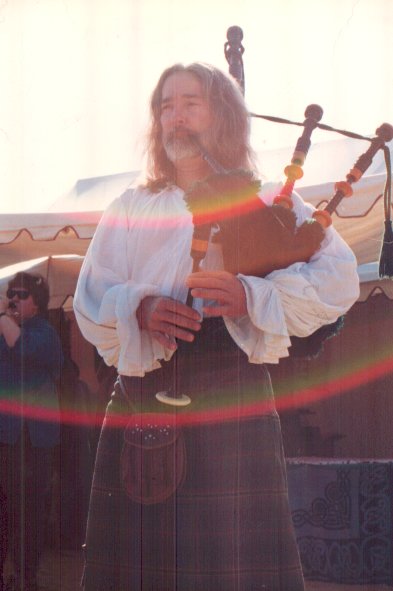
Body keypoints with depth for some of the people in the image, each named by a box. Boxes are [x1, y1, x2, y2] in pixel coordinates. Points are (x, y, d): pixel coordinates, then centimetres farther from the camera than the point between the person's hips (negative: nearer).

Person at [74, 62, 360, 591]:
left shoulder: (268, 203, 11)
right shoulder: (130, 209, 18)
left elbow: (339, 278, -1)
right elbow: (89, 299, 11)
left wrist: (251, 295, -16)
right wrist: (138, 308, -12)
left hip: (232, 393, -2)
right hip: (144, 398, 2)